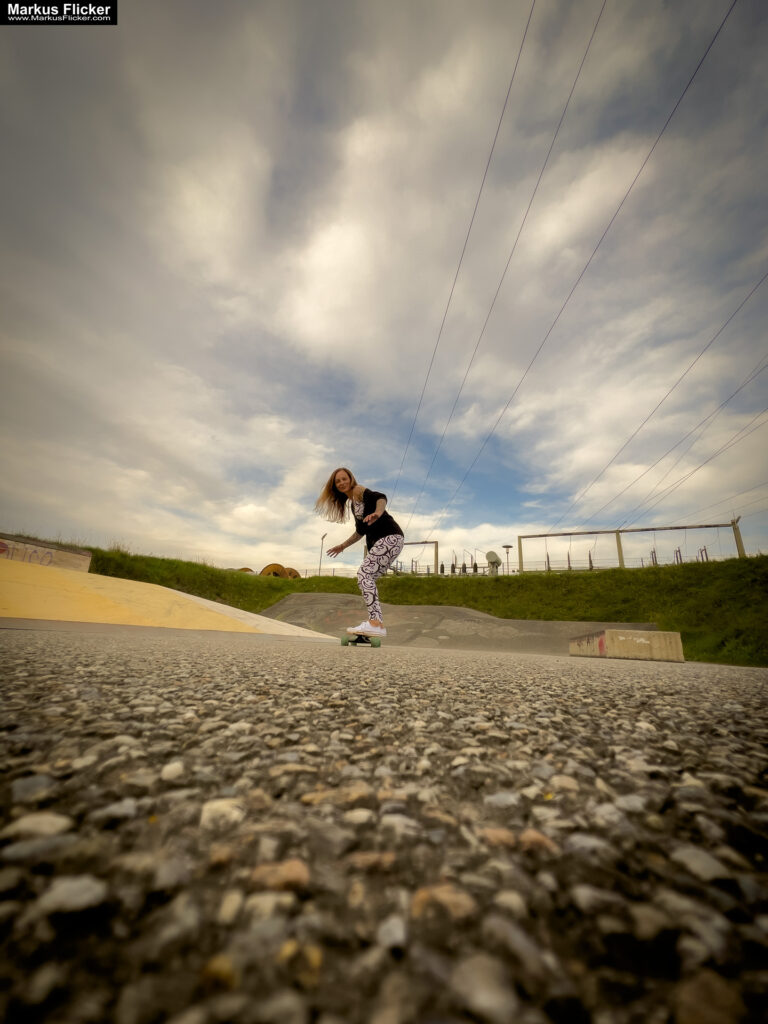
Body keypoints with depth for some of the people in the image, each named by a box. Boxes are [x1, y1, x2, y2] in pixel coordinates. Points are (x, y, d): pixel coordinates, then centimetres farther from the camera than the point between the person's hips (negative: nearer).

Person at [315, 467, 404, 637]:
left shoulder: (358, 490, -2)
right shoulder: (352, 502, 24)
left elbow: (380, 496, -24)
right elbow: (361, 531, 30)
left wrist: (378, 512, -45)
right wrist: (343, 546, 35)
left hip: (390, 537, -10)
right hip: (380, 542, 10)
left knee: (364, 574, -20)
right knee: (367, 578, 11)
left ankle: (376, 623, -27)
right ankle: (375, 621, 15)